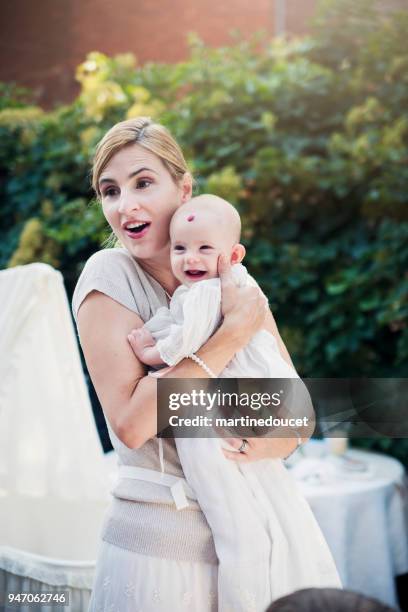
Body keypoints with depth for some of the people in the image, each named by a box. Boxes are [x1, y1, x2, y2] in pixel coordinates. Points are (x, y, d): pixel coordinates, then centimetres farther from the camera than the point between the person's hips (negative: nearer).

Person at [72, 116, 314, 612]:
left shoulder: (238, 286, 2)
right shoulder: (109, 275, -11)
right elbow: (130, 424, -22)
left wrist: (275, 441, -20)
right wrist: (234, 331, -22)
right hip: (158, 545, -4)